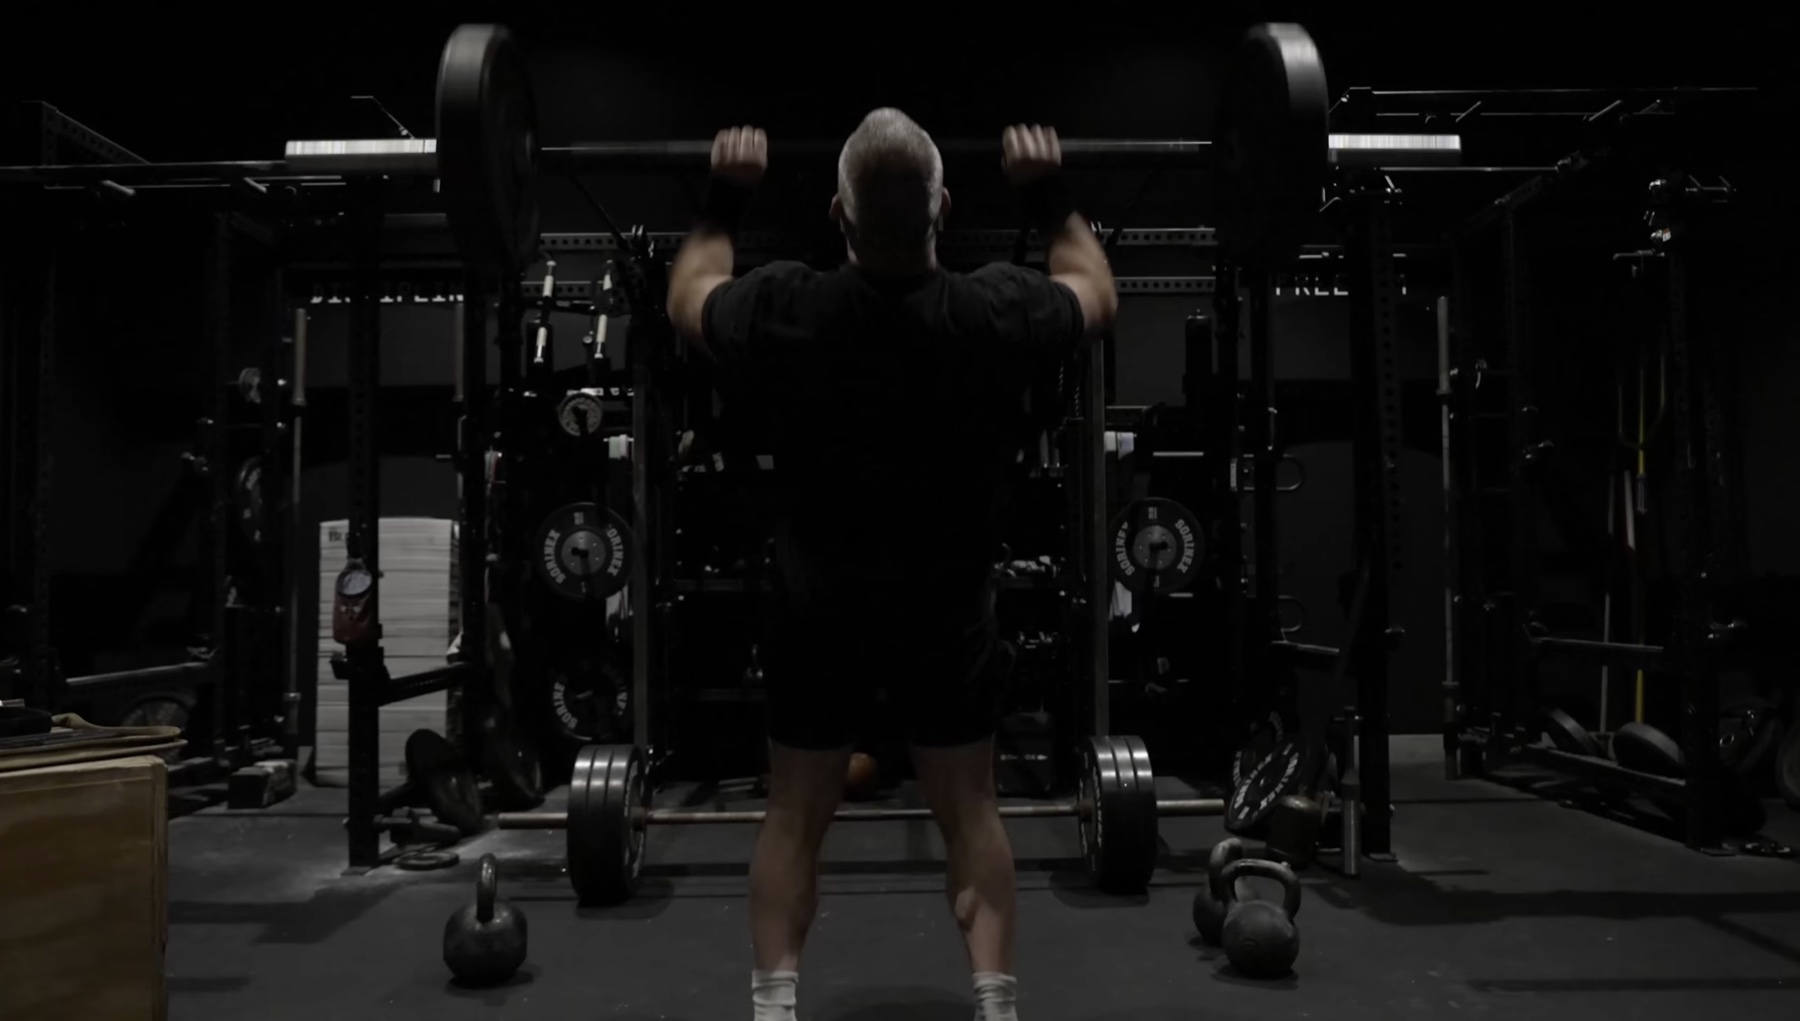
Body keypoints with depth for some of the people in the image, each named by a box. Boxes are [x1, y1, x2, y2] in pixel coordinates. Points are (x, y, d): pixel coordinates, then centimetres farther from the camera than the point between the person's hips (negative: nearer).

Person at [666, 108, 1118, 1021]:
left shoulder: (782, 314, -18)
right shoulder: (998, 312, -18)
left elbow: (687, 299, 6)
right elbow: (1096, 295, 6)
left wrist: (722, 199, 15)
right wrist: (1051, 195, 14)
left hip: (818, 610, 0)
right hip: (952, 611, 0)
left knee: (796, 816, 14)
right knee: (968, 810, 14)